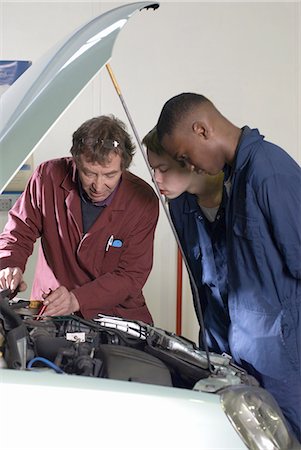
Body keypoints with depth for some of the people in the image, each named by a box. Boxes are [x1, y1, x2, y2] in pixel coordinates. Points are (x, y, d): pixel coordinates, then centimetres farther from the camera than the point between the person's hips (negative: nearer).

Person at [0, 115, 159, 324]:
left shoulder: (144, 202, -14)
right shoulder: (49, 176, -8)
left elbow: (132, 275, -12)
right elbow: (19, 231, 5)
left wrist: (76, 300, -25)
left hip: (117, 314, 2)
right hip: (49, 311, -1)